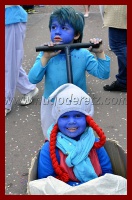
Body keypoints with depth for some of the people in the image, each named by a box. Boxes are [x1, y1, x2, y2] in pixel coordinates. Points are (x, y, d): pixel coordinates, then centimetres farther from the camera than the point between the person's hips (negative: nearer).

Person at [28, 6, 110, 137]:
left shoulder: (83, 55, -12)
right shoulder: (46, 54, -12)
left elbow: (103, 74, -12)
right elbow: (33, 79, -21)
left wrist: (100, 53, -25)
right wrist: (45, 58, -32)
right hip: (51, 106, 1)